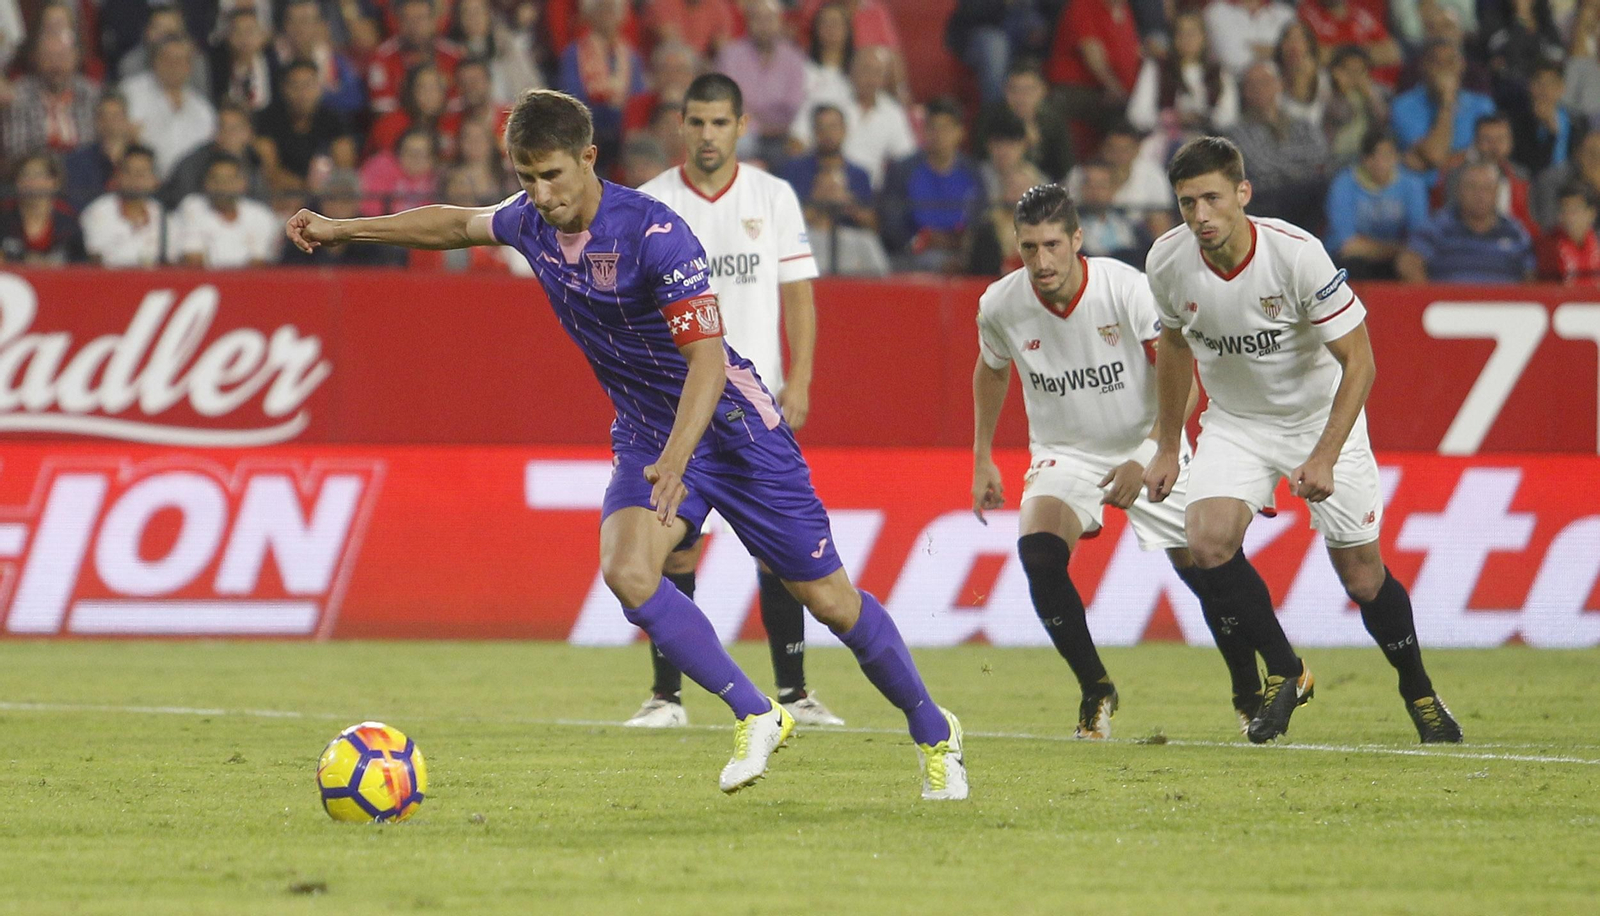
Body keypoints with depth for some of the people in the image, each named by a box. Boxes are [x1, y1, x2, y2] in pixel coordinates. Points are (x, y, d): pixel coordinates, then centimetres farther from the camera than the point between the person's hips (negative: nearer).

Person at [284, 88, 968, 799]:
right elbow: (457, 223, 18)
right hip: (645, 433, 6)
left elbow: (707, 356, -31)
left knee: (829, 600, 0)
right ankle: (756, 719, -11)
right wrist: (339, 230, 24)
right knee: (626, 570, -23)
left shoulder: (655, 233, -26)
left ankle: (934, 734, 22)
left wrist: (675, 459, -44)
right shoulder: (531, 221, -4)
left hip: (729, 423, -6)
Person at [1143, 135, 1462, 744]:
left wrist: (1324, 457, -28)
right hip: (1235, 424, 3)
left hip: (1322, 418, -3)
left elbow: (1358, 360, -20)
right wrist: (1167, 448, 11)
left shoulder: (1297, 254, -28)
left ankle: (1418, 692, 25)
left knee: (1362, 575, -1)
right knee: (1207, 540, -23)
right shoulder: (1168, 261, -15)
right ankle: (1284, 673, -3)